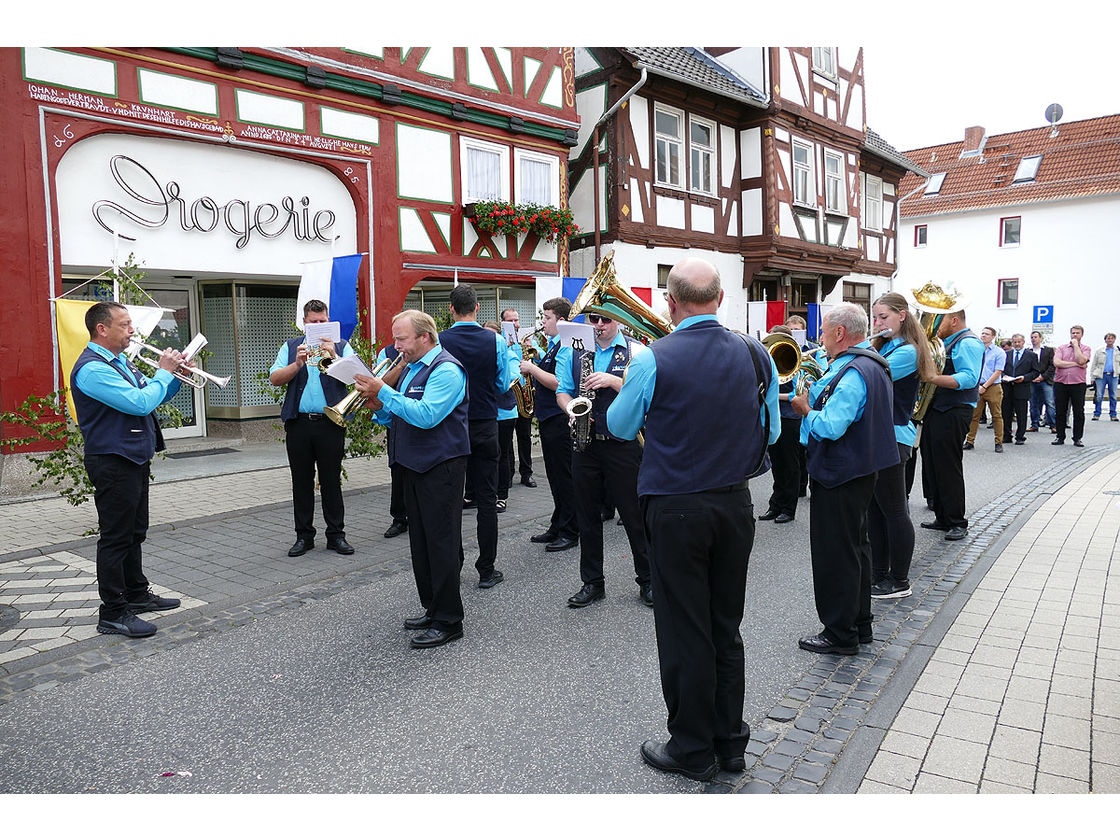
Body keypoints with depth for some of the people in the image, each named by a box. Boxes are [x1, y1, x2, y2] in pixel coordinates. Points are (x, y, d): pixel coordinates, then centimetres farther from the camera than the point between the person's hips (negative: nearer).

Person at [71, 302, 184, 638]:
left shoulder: (122, 363, 14)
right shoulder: (92, 368, -18)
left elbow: (154, 397, 21)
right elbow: (141, 403, -25)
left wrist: (175, 374, 4)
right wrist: (164, 372, -11)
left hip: (134, 459, 10)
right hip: (113, 464, -10)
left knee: (134, 533, 18)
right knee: (116, 537, -4)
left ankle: (137, 594, 31)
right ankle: (113, 613, 4)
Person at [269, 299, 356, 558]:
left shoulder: (341, 346, 9)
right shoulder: (291, 347, 13)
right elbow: (275, 379, 1)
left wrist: (334, 357, -22)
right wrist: (297, 364, -15)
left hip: (330, 422, -2)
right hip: (298, 422, 2)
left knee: (331, 480, 3)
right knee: (301, 481, 7)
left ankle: (336, 534, 12)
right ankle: (304, 535, 18)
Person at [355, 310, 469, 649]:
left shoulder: (446, 369, -13)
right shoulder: (411, 367, 16)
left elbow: (426, 415, -25)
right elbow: (394, 418, 19)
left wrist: (384, 392, -22)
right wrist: (379, 405, -3)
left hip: (440, 467, -9)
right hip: (415, 465, 9)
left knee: (442, 542, -4)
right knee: (421, 541, 15)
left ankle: (448, 621, 4)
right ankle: (432, 609, 27)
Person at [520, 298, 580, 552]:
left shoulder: (566, 347, -15)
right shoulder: (553, 346, 17)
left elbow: (559, 383, -24)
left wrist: (532, 369, -16)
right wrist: (532, 370, 9)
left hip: (560, 421, -10)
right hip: (548, 419, 10)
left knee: (564, 477, -3)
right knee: (555, 477, 15)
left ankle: (570, 533, 6)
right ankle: (557, 529, 24)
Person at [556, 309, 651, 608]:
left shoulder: (636, 351, -1)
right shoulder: (575, 351, 11)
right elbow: (562, 391, 13)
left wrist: (612, 380, -21)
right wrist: (572, 409, -7)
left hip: (623, 446, -4)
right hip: (585, 445, 4)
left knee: (635, 515, 3)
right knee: (587, 516, 11)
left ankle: (647, 580, 19)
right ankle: (592, 583, 24)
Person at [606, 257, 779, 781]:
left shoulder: (655, 359, -15)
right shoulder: (755, 354, -2)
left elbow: (620, 427, 0)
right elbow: (771, 431, 9)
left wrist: (630, 376, 14)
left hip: (676, 508, -5)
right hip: (735, 503, 5)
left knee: (685, 633, 8)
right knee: (726, 629, 17)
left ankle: (692, 751, 22)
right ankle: (730, 743, 30)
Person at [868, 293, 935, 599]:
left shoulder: (908, 352, -11)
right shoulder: (881, 348, 16)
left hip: (893, 438, -8)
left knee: (894, 511, 0)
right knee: (875, 510, 13)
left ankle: (900, 581, 11)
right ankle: (879, 574, 23)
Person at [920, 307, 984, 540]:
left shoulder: (968, 343, -9)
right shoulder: (947, 343, 19)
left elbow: (968, 379, -22)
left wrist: (932, 377, -30)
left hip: (953, 414, -9)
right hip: (936, 412, 9)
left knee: (949, 469, -6)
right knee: (933, 467, 11)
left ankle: (958, 523, 3)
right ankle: (942, 519, 20)